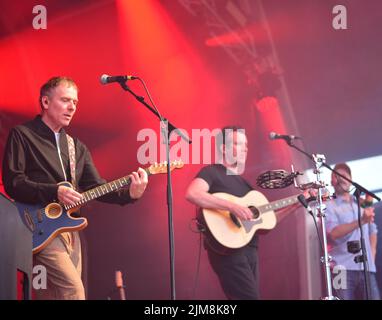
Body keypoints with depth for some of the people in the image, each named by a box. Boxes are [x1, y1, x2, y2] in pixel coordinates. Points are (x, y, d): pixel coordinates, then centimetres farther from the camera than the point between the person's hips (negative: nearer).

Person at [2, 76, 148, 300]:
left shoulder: (78, 147, 18)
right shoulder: (22, 135, -1)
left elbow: (95, 186, 9)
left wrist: (129, 194, -9)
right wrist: (55, 192, -22)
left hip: (69, 228, 7)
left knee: (55, 294, 7)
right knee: (73, 289, -21)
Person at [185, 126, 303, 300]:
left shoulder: (243, 181, 23)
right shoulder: (212, 172, -1)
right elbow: (191, 194, -23)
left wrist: (293, 205, 14)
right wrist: (232, 206, -28)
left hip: (250, 250, 8)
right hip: (228, 249, -8)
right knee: (250, 297, -16)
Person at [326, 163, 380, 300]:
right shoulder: (329, 206, 4)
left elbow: (372, 231, 27)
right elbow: (333, 233, -12)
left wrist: (371, 257, 12)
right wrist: (361, 221, -22)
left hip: (367, 268, 4)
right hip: (343, 269, -4)